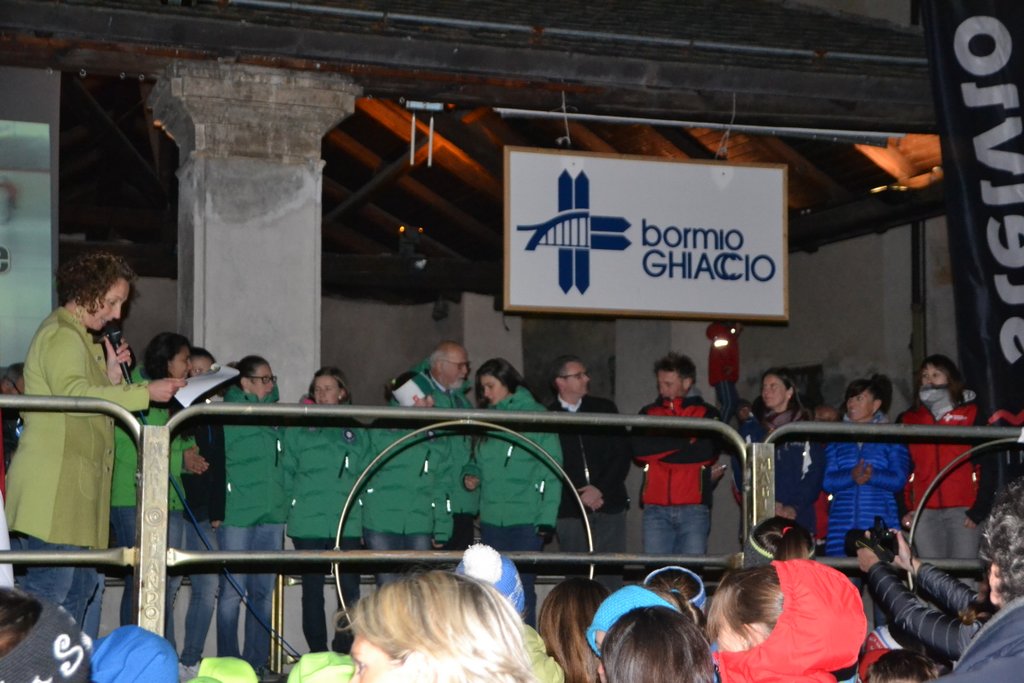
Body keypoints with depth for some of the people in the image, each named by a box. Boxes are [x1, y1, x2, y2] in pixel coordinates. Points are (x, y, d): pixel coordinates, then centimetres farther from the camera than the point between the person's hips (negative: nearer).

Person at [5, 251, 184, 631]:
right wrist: (146, 392, -27)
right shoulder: (61, 335, -9)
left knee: (82, 587, 11)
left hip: (75, 490, 11)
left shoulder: (81, 338, 24)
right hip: (54, 489, -11)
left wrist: (112, 375, 6)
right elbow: (73, 394, -26)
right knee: (49, 591, -11)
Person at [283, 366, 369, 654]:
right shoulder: (298, 430, 7)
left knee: (350, 590, -3)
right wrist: (293, 507, -4)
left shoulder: (356, 432, 11)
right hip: (308, 523, -1)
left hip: (347, 523, 1)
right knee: (312, 590, 5)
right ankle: (318, 657, 11)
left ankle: (344, 655, 6)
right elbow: (287, 474, 5)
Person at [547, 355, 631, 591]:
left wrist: (600, 489, -5)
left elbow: (622, 454, 7)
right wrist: (579, 497, -6)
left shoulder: (604, 409, 12)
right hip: (570, 511, -2)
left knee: (611, 577, -3)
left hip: (609, 506, 2)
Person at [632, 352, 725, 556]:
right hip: (656, 508, 2)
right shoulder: (648, 413, 16)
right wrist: (683, 440, -5)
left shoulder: (707, 414, 9)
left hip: (693, 508, -2)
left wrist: (659, 452, -3)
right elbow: (639, 449, -2)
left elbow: (708, 451, -9)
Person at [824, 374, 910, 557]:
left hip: (881, 523, -2)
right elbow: (828, 481, 5)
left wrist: (871, 475, -18)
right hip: (842, 525, 2)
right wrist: (851, 477, -15)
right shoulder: (836, 439, 16)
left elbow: (899, 480, -1)